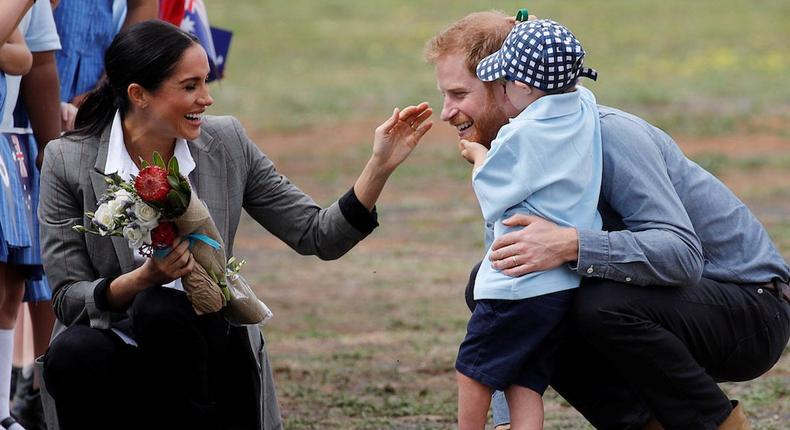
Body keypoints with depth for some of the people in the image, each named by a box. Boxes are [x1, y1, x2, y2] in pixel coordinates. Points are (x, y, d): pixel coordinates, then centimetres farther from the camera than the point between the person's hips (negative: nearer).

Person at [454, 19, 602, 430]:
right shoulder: (586, 108, 3)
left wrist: (479, 156, 18)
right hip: (569, 282, 7)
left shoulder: (520, 135, -17)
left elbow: (493, 193, -1)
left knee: (472, 372, 8)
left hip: (519, 284, -7)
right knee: (525, 383, 7)